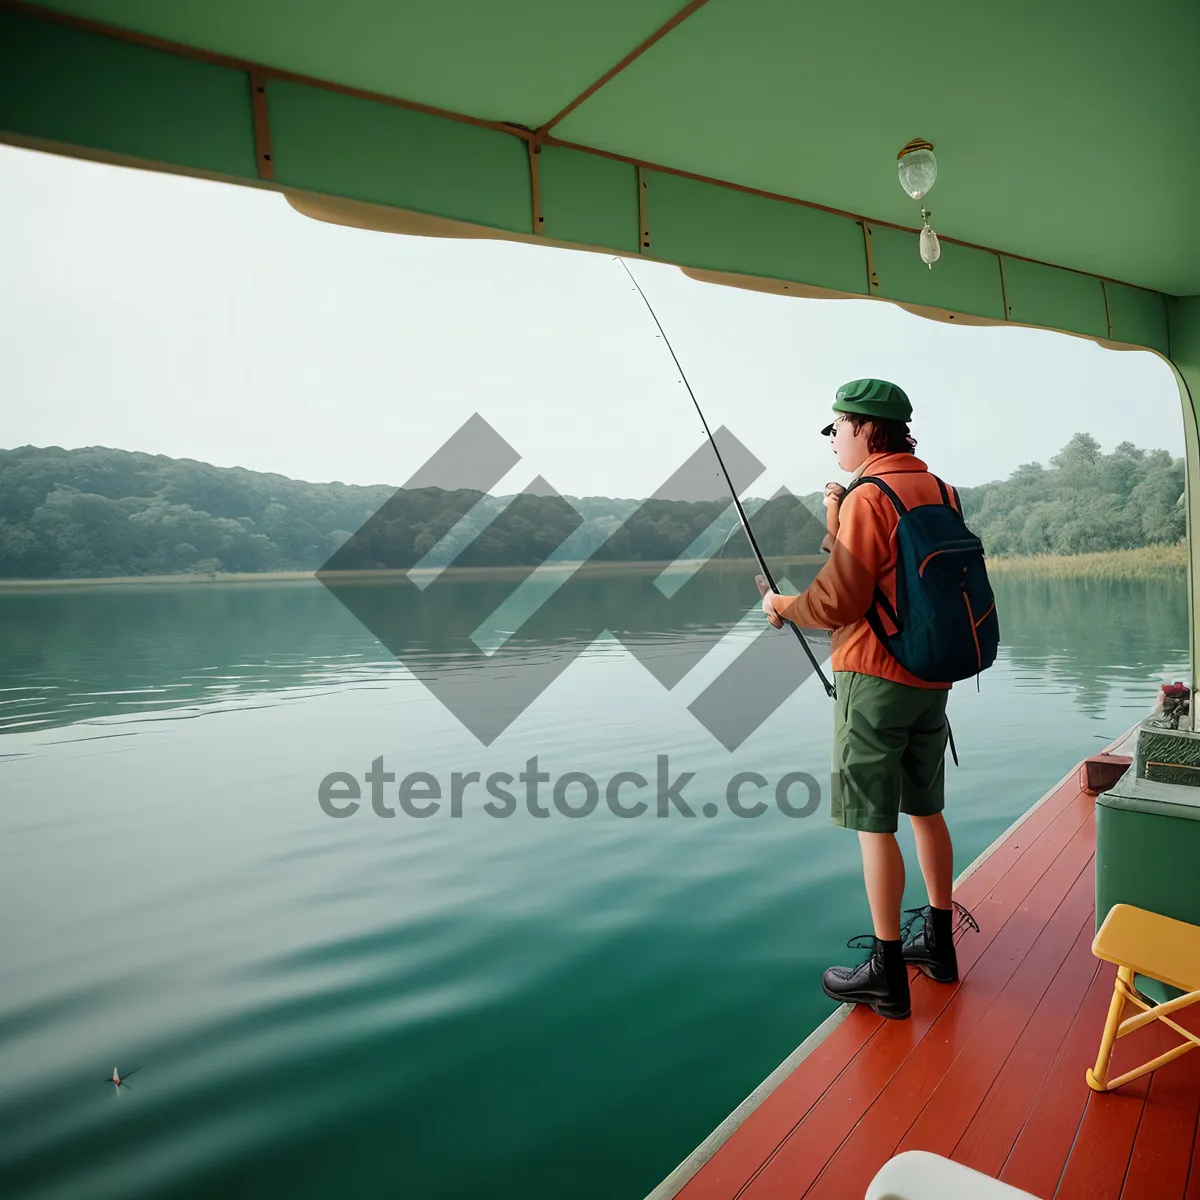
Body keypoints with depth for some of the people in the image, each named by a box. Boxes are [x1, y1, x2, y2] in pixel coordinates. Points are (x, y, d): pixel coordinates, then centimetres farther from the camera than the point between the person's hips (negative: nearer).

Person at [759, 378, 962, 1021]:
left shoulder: (870, 498, -15)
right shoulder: (937, 491, 11)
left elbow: (839, 603, -18)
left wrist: (782, 604, -1)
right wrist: (838, 525, 10)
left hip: (875, 677, -9)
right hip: (931, 677, 9)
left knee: (873, 823, 0)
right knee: (925, 809, 18)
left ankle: (887, 973, 9)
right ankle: (939, 941, 31)